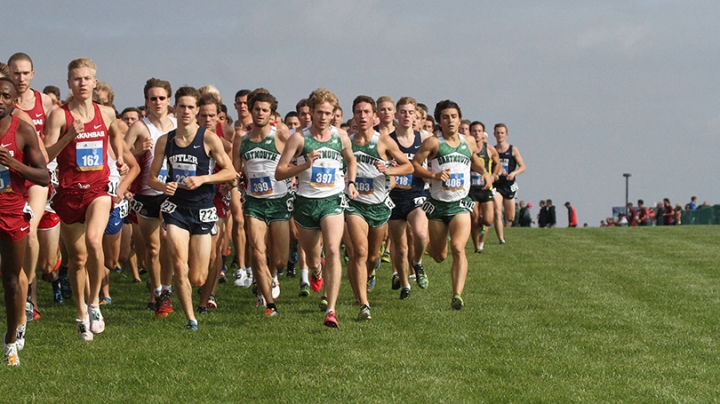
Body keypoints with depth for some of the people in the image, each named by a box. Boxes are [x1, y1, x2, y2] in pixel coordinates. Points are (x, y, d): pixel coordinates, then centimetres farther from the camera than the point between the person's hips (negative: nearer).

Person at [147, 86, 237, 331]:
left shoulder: (208, 139, -4)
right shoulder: (165, 141, 4)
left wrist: (202, 179, -17)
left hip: (202, 210, -1)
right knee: (179, 267, -18)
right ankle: (190, 318, -3)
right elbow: (152, 177, 10)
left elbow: (230, 172, -4)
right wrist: (163, 186, -12)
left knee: (198, 280, 1)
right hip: (175, 207, 1)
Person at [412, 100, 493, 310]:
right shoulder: (433, 143, -5)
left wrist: (485, 173, 10)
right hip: (437, 204, -1)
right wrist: (434, 175, -20)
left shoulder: (469, 143, 9)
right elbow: (414, 164, -6)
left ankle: (457, 295, -27)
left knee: (458, 247, -22)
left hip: (460, 205, 1)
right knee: (439, 256, 10)